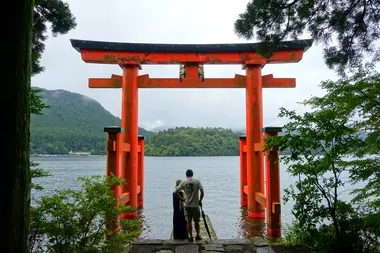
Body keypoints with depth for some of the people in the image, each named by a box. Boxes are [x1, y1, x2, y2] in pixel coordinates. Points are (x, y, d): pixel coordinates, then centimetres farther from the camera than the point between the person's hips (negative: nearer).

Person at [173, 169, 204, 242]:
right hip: (196, 205, 0)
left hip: (187, 205, 1)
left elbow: (175, 192, -4)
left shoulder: (183, 182, -1)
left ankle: (190, 237, 14)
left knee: (189, 221, 9)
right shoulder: (197, 181, -3)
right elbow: (202, 192, -11)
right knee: (196, 221, 12)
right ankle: (198, 236, 24)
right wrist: (200, 201, -1)